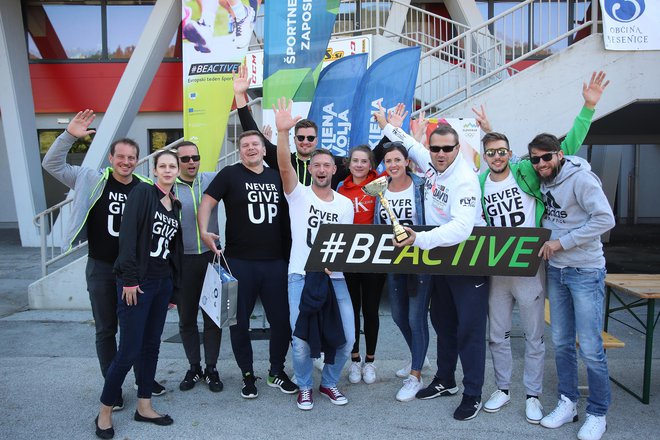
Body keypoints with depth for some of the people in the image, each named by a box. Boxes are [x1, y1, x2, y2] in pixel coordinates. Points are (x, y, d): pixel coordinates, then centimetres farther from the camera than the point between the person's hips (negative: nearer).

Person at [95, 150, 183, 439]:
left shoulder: (175, 205, 12)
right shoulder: (142, 192, -7)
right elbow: (128, 234, -15)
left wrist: (174, 284, 14)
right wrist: (129, 279, -19)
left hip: (163, 283, 7)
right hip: (137, 283, -7)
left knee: (151, 346, 12)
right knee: (129, 351, -3)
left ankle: (144, 407, 25)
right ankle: (104, 412, 16)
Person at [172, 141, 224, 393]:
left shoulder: (213, 180, 0)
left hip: (211, 257, 0)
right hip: (183, 260, 0)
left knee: (213, 316, 7)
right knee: (187, 319, 11)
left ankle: (211, 368, 22)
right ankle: (194, 367, 28)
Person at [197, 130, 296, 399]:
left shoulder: (276, 177, 13)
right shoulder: (230, 174, 0)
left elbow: (287, 214, 19)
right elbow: (207, 203, -7)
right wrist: (203, 231, -25)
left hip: (275, 261, 3)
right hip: (240, 262, -3)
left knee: (281, 319, 7)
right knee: (240, 322, 7)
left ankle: (277, 372, 26)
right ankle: (248, 375, 24)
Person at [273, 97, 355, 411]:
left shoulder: (345, 204, 9)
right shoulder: (298, 194, 0)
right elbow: (284, 167, -18)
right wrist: (283, 132, -31)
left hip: (335, 278, 3)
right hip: (301, 277, -3)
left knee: (346, 337, 4)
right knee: (301, 341, -4)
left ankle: (329, 383, 28)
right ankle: (304, 387, 23)